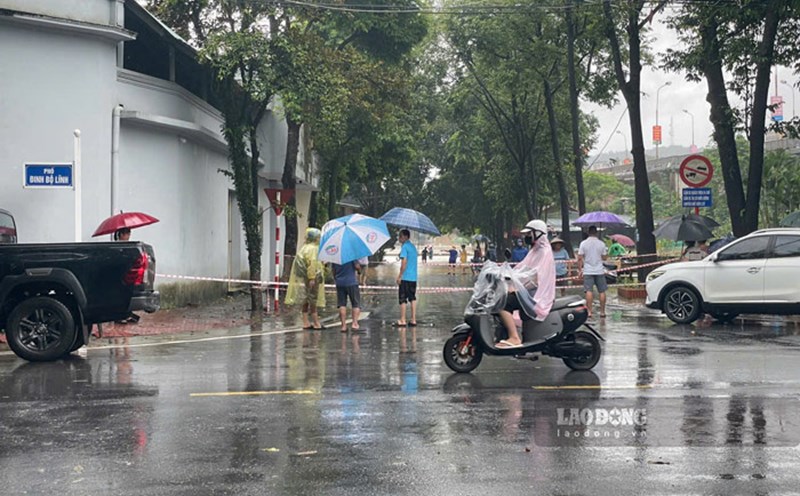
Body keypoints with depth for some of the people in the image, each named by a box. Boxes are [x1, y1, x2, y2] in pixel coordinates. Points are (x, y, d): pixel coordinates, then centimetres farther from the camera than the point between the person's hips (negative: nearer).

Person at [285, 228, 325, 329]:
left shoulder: (305, 247, 16)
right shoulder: (313, 248, -15)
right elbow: (311, 264, -22)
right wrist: (312, 278, -24)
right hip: (310, 278, -10)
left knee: (306, 301, 11)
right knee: (313, 301, -6)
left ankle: (306, 322, 13)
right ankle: (316, 323, -2)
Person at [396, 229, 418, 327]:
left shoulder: (405, 247, -12)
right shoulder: (413, 246, 14)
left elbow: (404, 262, -18)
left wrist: (399, 276, -14)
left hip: (405, 277, -8)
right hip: (414, 277, 8)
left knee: (403, 299, -2)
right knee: (412, 298, 11)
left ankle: (402, 320, -1)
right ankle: (413, 320, 12)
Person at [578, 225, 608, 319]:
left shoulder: (583, 243, -3)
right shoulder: (601, 244, 0)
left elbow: (580, 258, -5)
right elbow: (604, 257, 5)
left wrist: (580, 269, 2)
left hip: (588, 271, -1)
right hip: (599, 270, 1)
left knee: (589, 291, -4)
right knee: (602, 291, 8)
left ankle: (589, 312, -10)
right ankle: (602, 312, 10)